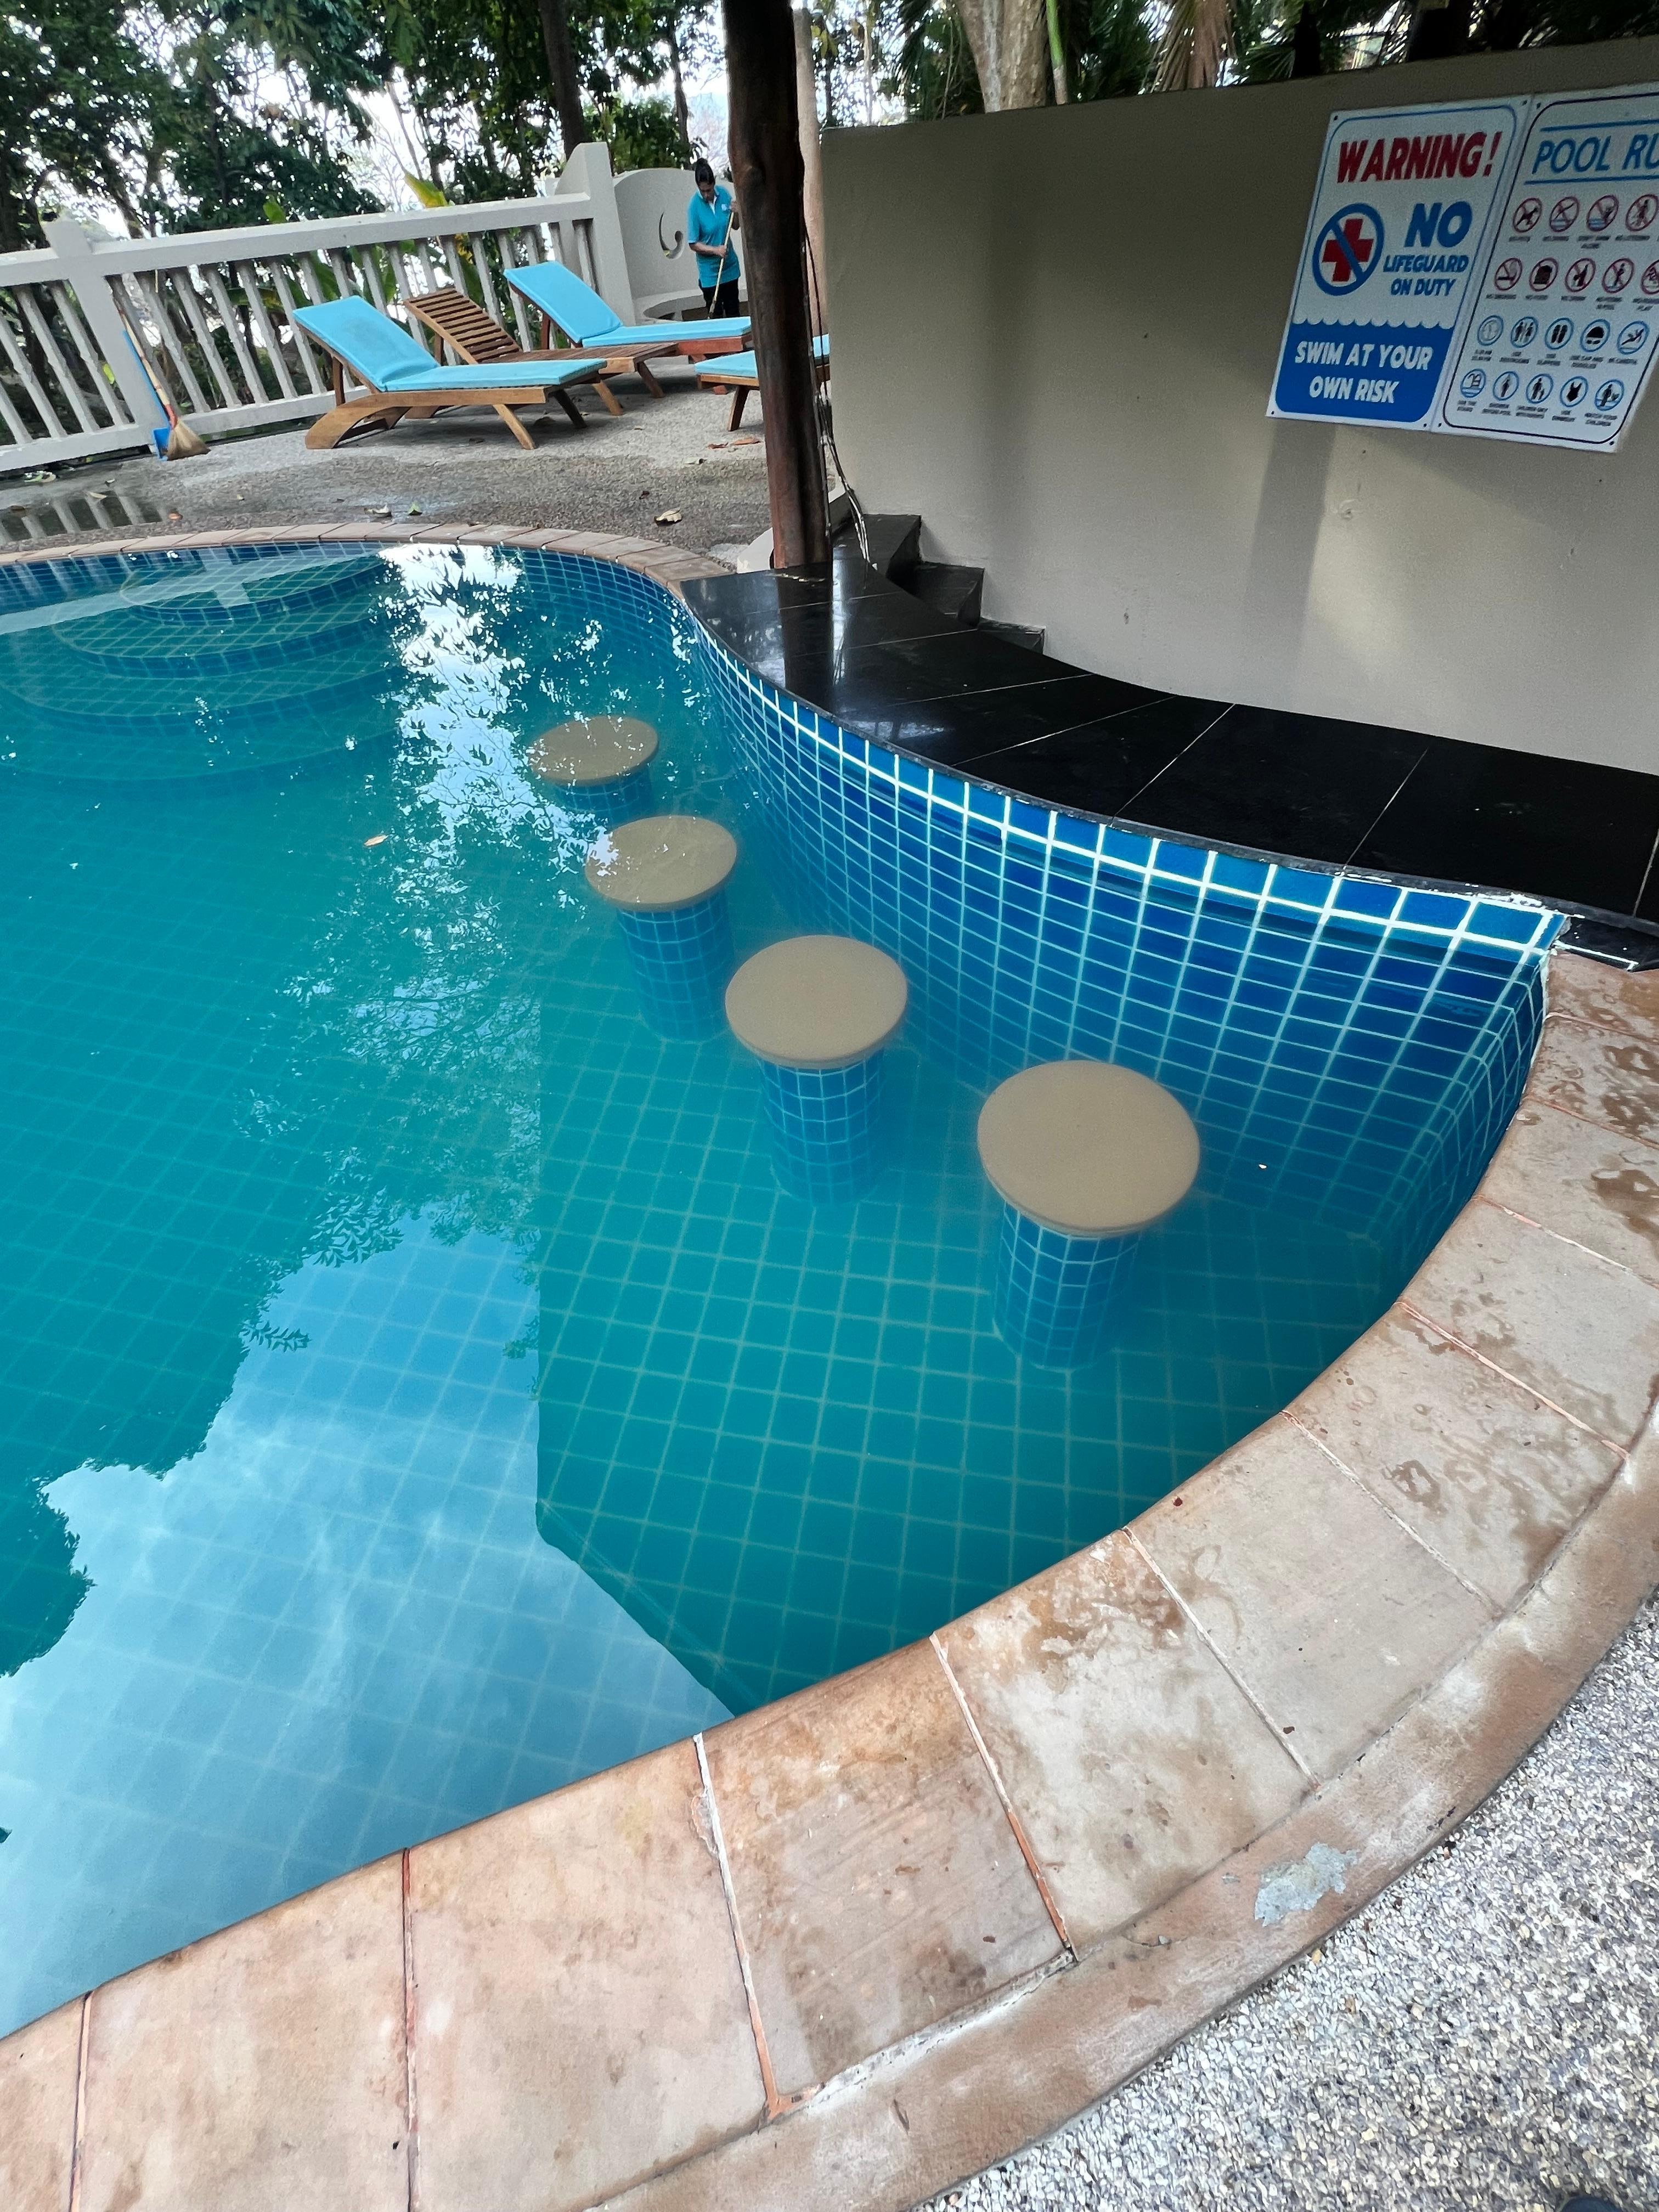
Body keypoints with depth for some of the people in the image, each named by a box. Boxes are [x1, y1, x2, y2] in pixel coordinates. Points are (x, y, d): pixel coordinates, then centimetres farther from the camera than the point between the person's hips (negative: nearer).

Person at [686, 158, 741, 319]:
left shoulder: (724, 193, -3)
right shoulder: (694, 206, -14)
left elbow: (736, 227, 8)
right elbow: (693, 244, -12)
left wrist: (735, 213, -13)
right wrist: (716, 250, -22)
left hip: (730, 266, 4)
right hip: (710, 272, -4)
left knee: (734, 313, 10)